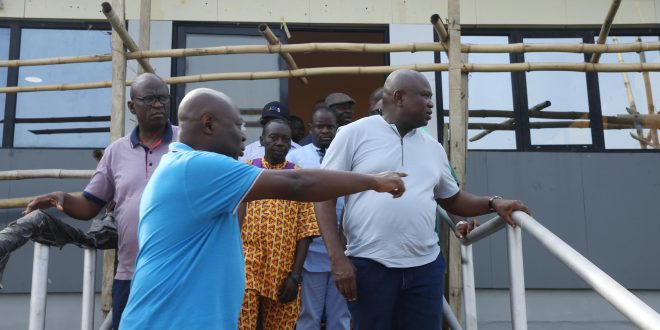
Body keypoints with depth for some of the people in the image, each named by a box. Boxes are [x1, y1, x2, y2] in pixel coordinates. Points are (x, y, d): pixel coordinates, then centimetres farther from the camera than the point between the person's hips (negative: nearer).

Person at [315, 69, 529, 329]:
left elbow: (452, 198, 22)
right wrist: (337, 258, -13)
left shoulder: (433, 148, 13)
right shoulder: (354, 134, -2)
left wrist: (493, 203, 3)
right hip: (369, 265, -4)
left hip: (425, 266, 4)